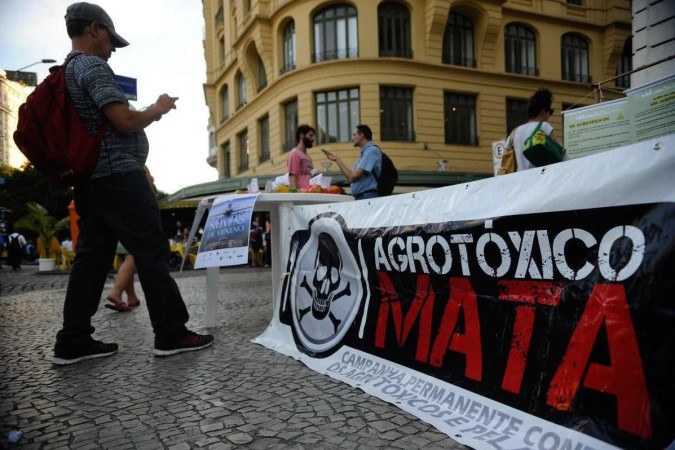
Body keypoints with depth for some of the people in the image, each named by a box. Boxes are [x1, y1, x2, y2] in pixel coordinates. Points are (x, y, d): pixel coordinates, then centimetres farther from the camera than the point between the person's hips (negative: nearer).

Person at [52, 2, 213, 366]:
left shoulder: (65, 72, 21)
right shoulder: (93, 66, -9)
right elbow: (124, 121, -18)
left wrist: (147, 114, 18)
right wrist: (157, 109, -1)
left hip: (88, 179, 10)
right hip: (118, 176, -10)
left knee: (91, 257, 9)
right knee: (152, 253, -5)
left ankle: (73, 342, 12)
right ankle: (171, 334, 1)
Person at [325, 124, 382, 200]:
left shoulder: (372, 150, -8)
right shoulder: (364, 152, 21)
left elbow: (352, 177, -13)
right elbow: (350, 175, 20)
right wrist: (337, 159, 22)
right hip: (359, 197, 8)